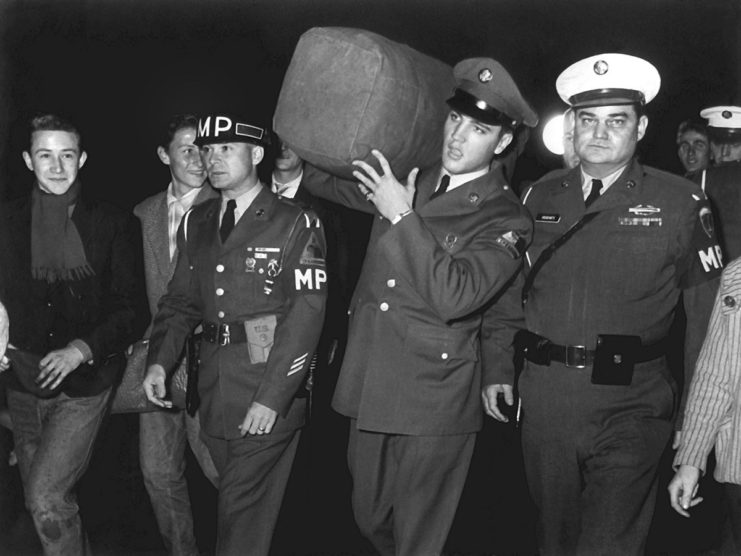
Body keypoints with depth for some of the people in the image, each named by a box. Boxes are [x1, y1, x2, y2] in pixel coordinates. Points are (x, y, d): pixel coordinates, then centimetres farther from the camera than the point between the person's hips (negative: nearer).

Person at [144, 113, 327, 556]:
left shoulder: (296, 224, -7)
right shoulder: (196, 223, 12)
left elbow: (305, 315, -12)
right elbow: (182, 299, 14)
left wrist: (272, 398, -18)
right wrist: (159, 361, -3)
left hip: (269, 401, -5)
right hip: (215, 396, 5)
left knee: (244, 518, -2)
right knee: (235, 498, 16)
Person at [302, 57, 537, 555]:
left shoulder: (506, 220, -10)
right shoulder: (408, 180, 6)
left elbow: (454, 296, -25)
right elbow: (330, 182, 18)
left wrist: (403, 218, -22)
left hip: (434, 406, -5)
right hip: (370, 389, 6)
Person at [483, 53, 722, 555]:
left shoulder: (680, 203, -3)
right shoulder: (540, 197, 7)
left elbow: (708, 306, -1)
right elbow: (509, 291, 13)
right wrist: (498, 368, 8)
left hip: (630, 406, -3)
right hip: (544, 397, 4)